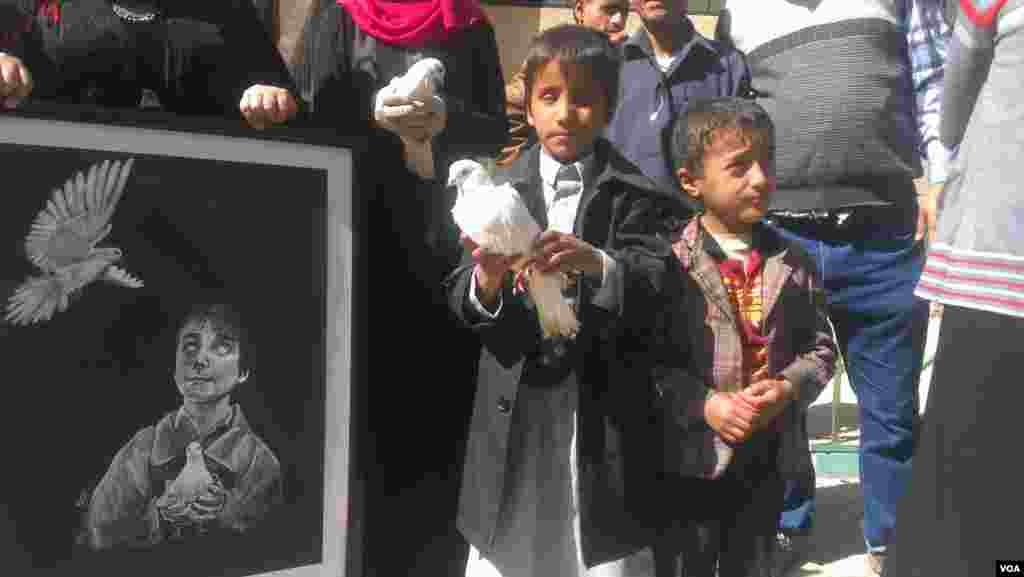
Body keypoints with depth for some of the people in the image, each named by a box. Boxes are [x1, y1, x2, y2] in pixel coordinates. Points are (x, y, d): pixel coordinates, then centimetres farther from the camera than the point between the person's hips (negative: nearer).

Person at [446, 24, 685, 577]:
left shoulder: (634, 194, 0)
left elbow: (659, 285, -13)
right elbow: (461, 296, -5)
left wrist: (598, 263, -33)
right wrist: (487, 281, -28)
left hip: (604, 408, -1)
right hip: (515, 406, 1)